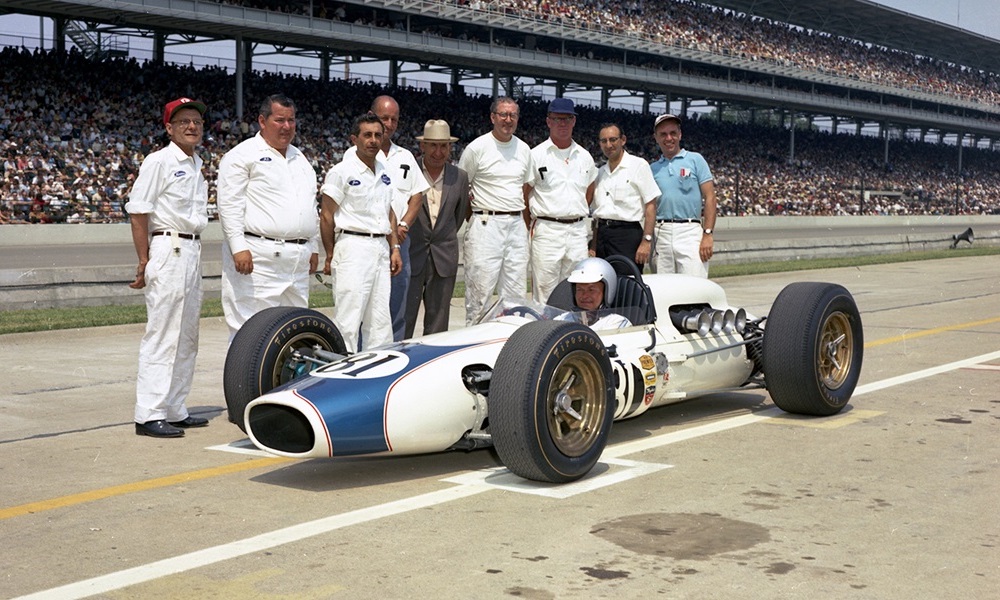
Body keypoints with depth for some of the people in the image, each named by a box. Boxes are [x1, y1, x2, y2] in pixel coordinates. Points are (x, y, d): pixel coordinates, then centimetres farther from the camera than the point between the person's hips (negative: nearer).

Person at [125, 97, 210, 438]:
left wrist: (195, 254, 17)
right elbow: (138, 212, -11)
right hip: (167, 251, -9)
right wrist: (144, 261, -14)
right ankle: (149, 415, -7)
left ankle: (174, 411, 20)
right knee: (162, 335, -10)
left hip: (192, 253, 9)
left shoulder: (197, 164, 17)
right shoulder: (159, 161, -7)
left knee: (187, 337, 12)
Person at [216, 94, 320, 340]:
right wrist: (238, 247, -18)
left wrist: (314, 247, 20)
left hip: (298, 259, 8)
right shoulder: (243, 155, -2)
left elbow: (312, 207, 26)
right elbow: (229, 205, -10)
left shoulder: (300, 159, 21)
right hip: (257, 256, -7)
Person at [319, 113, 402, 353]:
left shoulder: (384, 172, 14)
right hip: (353, 246, -7)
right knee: (348, 319, -7)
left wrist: (395, 248, 14)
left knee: (380, 321, 10)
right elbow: (326, 216, -6)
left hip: (381, 249, 7)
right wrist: (330, 256, -6)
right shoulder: (341, 171, -7)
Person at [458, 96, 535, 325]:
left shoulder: (524, 149, 12)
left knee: (516, 292, 5)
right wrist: (474, 211, -1)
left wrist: (527, 222, 15)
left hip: (517, 224, 5)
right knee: (480, 289, -7)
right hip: (486, 223, -5)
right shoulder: (477, 147, -3)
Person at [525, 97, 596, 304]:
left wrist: (577, 216, 13)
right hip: (547, 231, -4)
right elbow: (524, 195, 3)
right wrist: (536, 223, -1)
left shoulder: (585, 157, 13)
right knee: (544, 291, -5)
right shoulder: (536, 155, 0)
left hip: (578, 231, 4)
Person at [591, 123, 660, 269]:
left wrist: (646, 241, -14)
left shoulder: (638, 165, -1)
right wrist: (594, 247, 15)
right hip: (602, 234, 6)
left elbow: (651, 206, -7)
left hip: (628, 234, -6)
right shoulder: (600, 172, 18)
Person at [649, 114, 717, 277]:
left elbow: (709, 197, 0)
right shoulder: (653, 169, 16)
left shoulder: (695, 160, 7)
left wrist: (707, 234, -10)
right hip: (661, 232, 4)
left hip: (690, 231, -4)